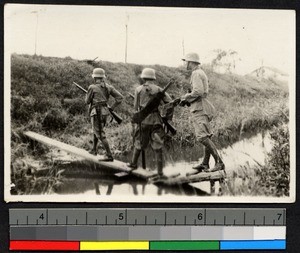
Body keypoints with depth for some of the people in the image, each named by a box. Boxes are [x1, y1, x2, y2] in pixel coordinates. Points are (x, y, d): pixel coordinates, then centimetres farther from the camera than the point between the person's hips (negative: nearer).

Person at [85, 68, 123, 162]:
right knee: (96, 131, 28)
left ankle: (109, 155, -14)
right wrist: (112, 108, 9)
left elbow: (87, 101, 1)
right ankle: (94, 150, 40)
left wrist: (88, 94, 21)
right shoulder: (108, 87, 8)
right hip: (105, 112, 7)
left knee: (100, 134, -8)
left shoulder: (92, 87, -7)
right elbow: (120, 97, 3)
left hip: (96, 112, -7)